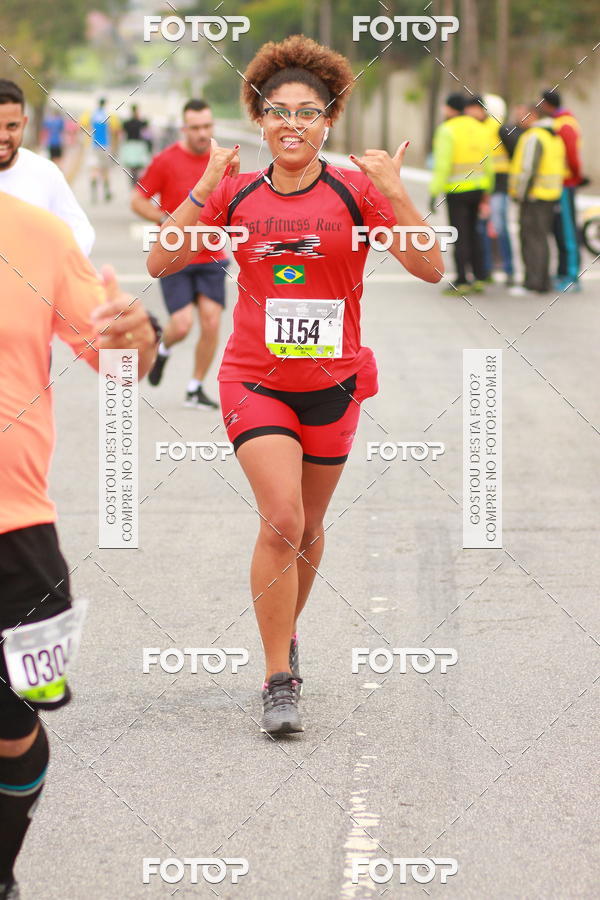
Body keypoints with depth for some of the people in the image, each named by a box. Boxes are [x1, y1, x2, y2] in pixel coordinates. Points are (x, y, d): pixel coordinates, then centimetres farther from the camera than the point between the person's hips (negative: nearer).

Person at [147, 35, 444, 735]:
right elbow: (160, 263, -4)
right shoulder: (236, 195, -1)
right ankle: (279, 680, -10)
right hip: (254, 380, -1)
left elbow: (430, 270, -13)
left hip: (331, 384, 1)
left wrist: (395, 194, -24)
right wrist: (204, 192, -13)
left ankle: (286, 631, 42)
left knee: (307, 527, 16)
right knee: (282, 520, -17)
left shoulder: (356, 191, -6)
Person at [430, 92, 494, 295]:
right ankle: (479, 278, 15)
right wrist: (486, 193, 22)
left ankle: (461, 282, 0)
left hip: (457, 191, -7)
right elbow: (487, 164, 14)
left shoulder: (447, 130, -12)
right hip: (478, 187, 7)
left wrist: (434, 193, -14)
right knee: (472, 233, 16)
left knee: (460, 235, -2)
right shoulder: (479, 128, 10)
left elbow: (442, 165, -18)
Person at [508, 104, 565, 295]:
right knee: (541, 238, 14)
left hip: (533, 195, -9)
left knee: (531, 238, -7)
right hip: (551, 194, 9)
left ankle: (532, 282, -9)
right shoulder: (555, 137, 15)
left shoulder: (533, 137, -14)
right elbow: (561, 166, 18)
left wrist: (521, 194, -14)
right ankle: (543, 282, 17)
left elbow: (528, 168, -20)